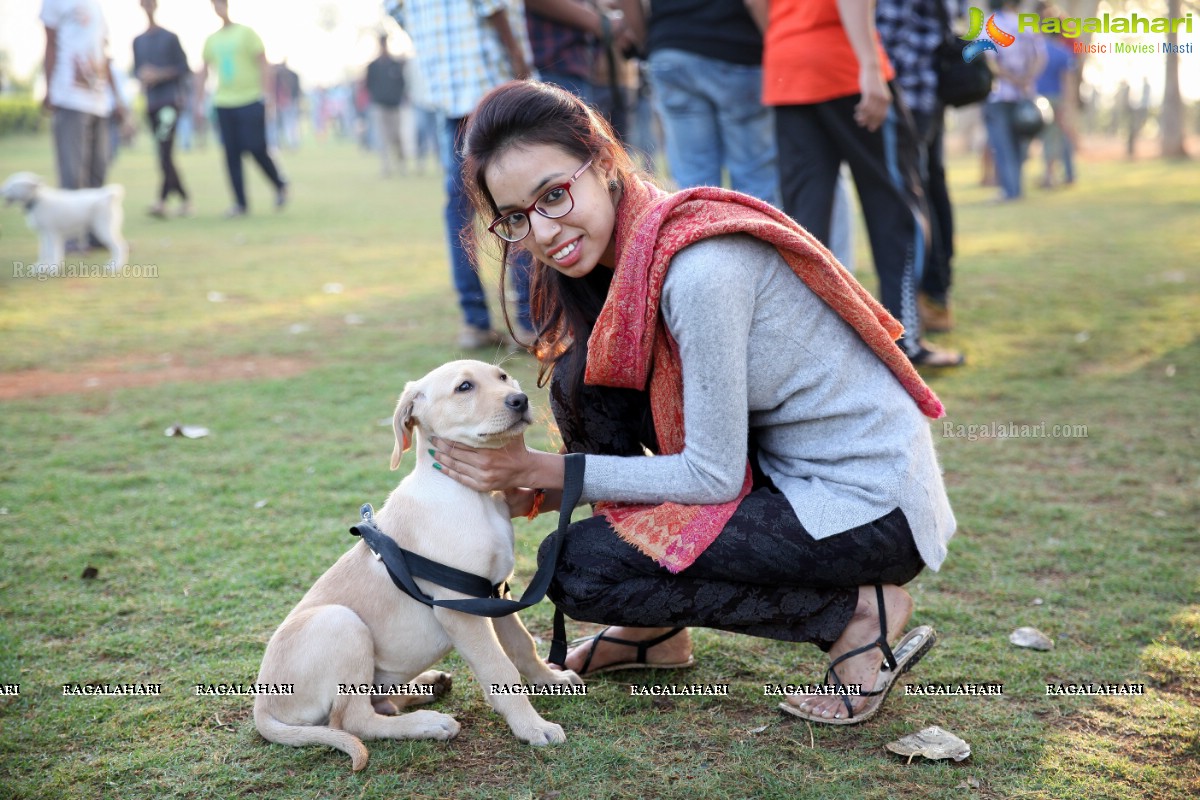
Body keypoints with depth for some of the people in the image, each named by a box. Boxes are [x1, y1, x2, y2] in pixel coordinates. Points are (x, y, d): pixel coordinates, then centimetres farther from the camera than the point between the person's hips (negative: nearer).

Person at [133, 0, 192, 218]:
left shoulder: (170, 38, 1)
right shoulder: (137, 41, 15)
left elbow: (184, 69, -1)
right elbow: (137, 69, 19)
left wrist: (159, 75, -11)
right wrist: (142, 76, -3)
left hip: (170, 100, -6)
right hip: (151, 102, 6)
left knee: (165, 151, -19)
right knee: (163, 156, 5)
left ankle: (162, 201, -27)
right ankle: (184, 199, 14)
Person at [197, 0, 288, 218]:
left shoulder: (246, 33, 0)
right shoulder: (211, 40, 12)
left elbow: (263, 63, -4)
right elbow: (204, 70, 19)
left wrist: (266, 94, -13)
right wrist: (199, 100, 14)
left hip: (250, 102, -4)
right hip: (223, 103, 4)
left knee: (257, 149, -8)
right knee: (231, 154, -1)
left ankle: (280, 185, 16)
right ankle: (240, 204, 1)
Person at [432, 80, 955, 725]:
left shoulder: (698, 266, -26)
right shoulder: (621, 253, 2)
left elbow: (713, 477, -21)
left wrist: (543, 470, -16)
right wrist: (531, 490, -8)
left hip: (869, 504, -9)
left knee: (579, 567, -14)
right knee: (585, 380, -1)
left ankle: (859, 611, -3)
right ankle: (656, 629, 13)